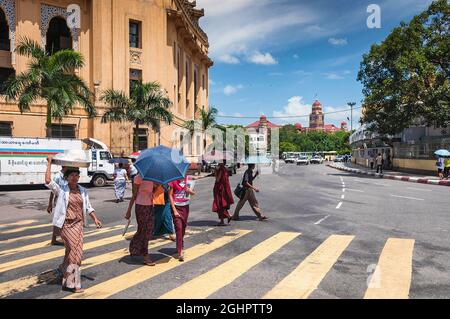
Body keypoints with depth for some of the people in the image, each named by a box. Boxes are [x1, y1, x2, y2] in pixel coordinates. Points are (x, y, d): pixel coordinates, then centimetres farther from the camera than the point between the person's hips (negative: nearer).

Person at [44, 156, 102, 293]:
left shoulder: (83, 191, 8)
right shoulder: (61, 189, -5)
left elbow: (88, 207, 12)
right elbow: (48, 181, -20)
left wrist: (95, 219, -1)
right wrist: (49, 163, -14)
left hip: (78, 224, 5)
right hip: (66, 224, -5)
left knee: (72, 250, 15)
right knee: (75, 250, -10)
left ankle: (64, 269, 44)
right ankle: (72, 282, 0)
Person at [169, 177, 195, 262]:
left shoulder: (188, 179, 2)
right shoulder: (173, 180, -10)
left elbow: (193, 193, 10)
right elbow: (170, 195, -8)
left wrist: (190, 191, -16)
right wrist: (174, 210, -12)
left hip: (185, 206, 5)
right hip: (176, 206, -4)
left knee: (183, 227, 13)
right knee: (179, 228, -11)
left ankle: (180, 246, 32)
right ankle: (180, 252, -11)